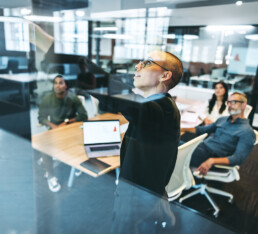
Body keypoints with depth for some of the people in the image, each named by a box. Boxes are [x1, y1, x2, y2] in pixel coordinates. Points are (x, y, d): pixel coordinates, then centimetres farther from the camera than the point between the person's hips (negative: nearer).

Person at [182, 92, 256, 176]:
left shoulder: (247, 132, -6)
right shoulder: (222, 119, 17)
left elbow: (238, 158, -17)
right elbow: (204, 129, 25)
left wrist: (212, 161, -32)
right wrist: (183, 129, 10)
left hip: (213, 155, -7)